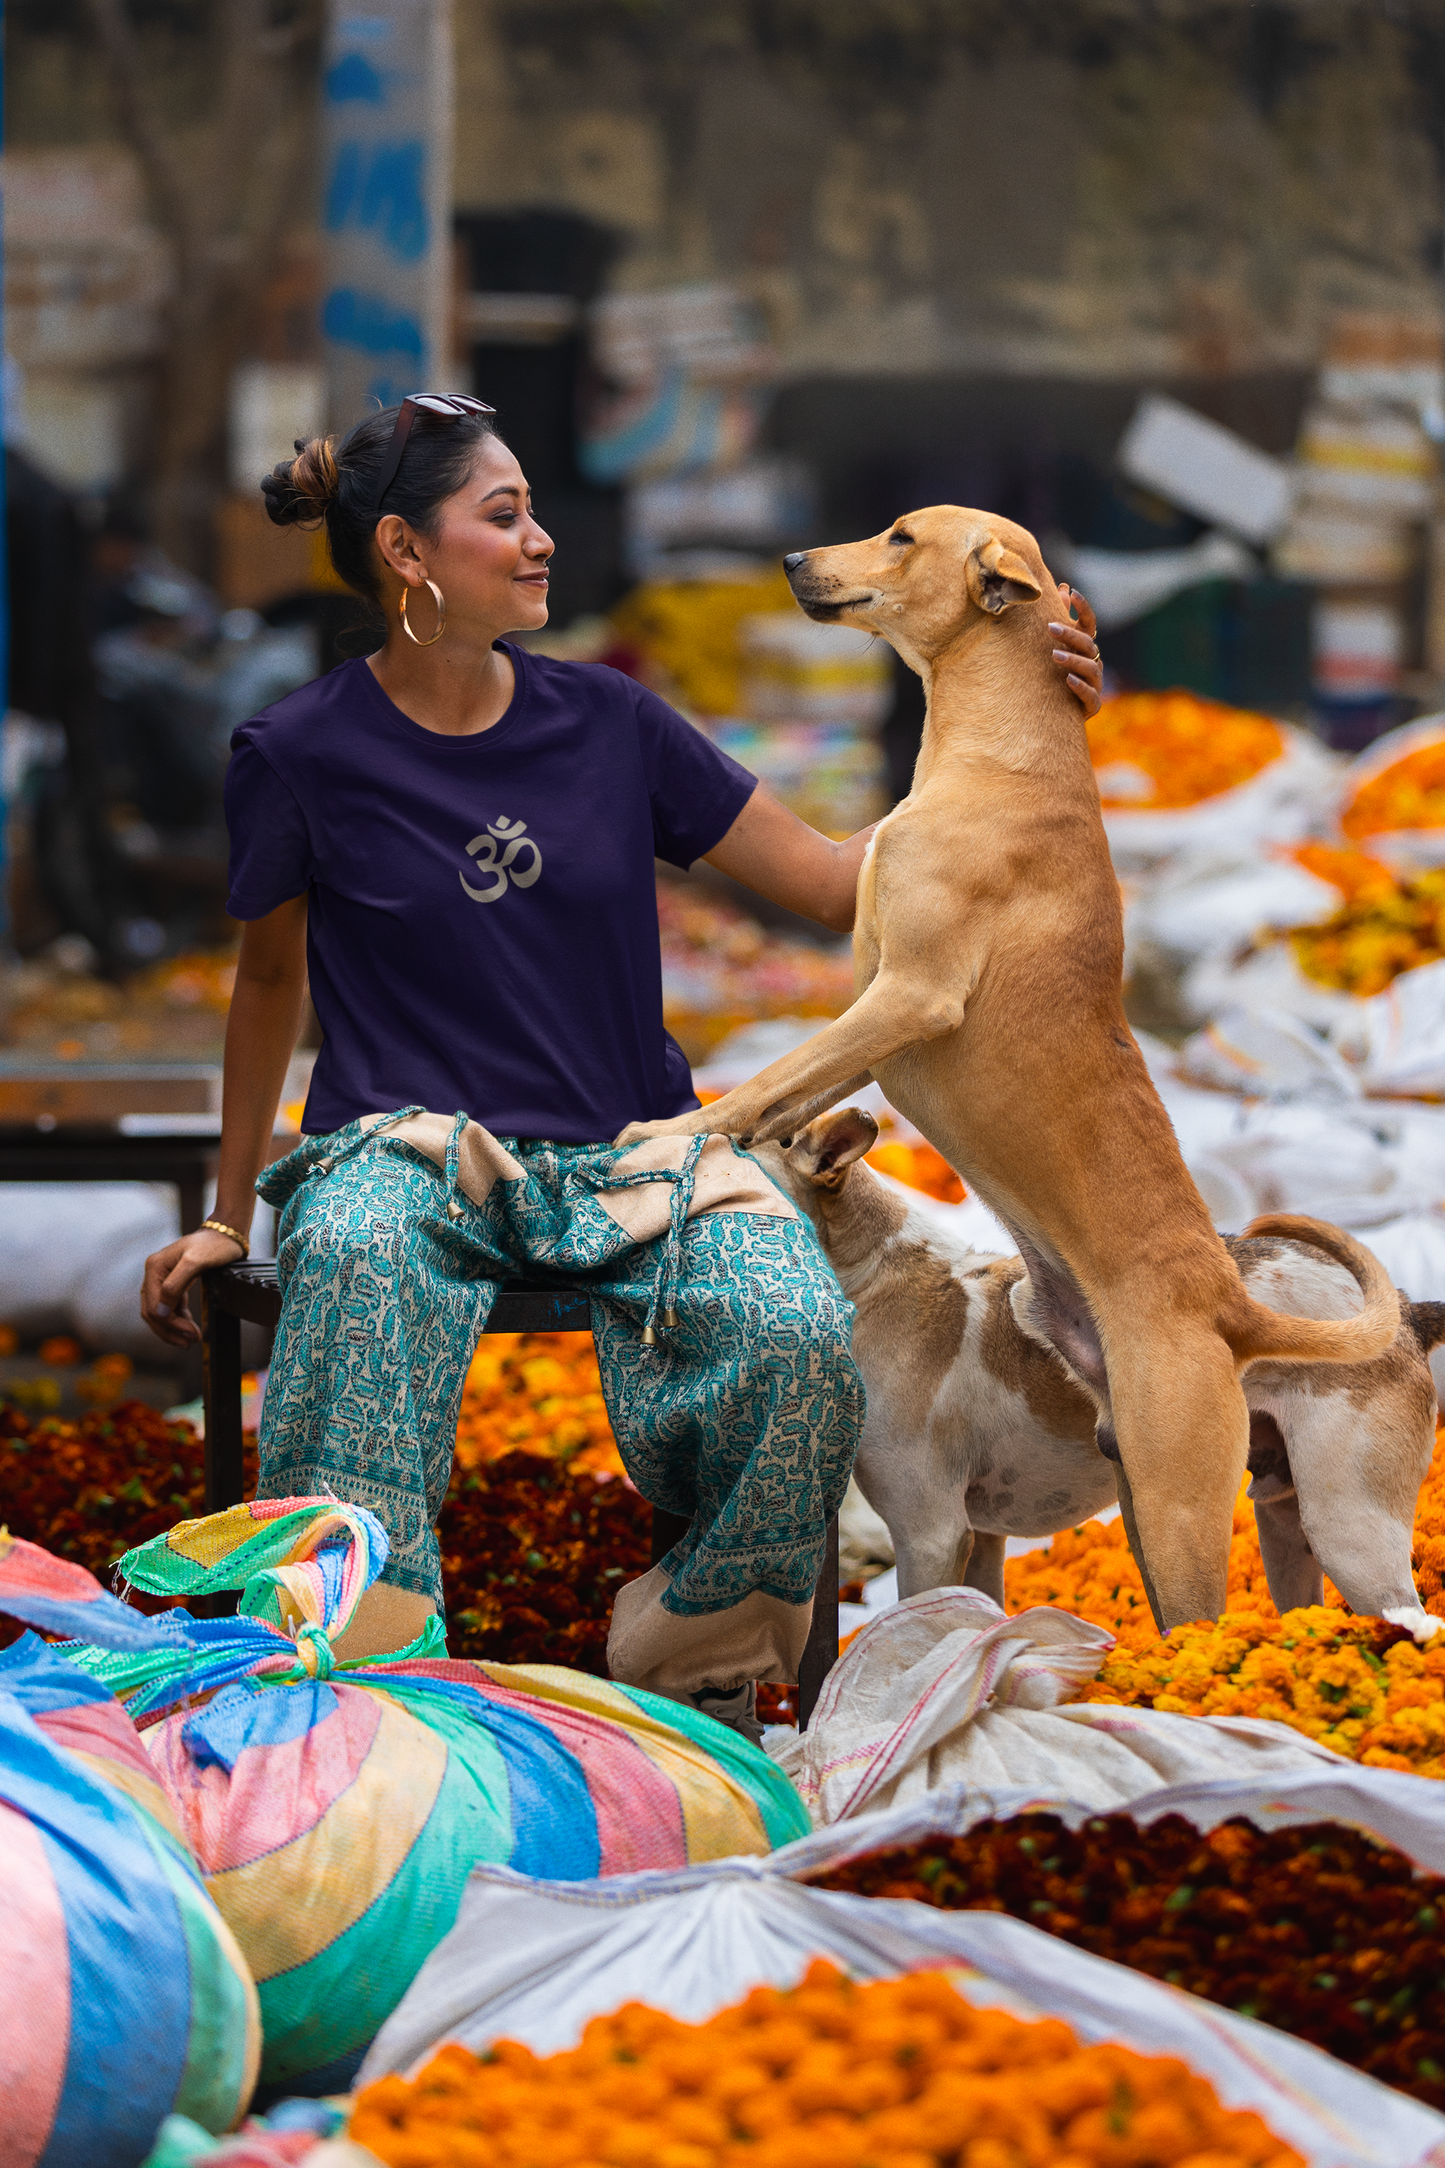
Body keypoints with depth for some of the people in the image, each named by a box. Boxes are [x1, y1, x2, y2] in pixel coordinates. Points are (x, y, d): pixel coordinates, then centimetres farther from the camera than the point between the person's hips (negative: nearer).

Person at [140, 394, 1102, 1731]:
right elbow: (271, 981, 15)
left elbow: (835, 881, 9)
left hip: (629, 1155, 3)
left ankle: (691, 1673, -7)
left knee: (800, 1335, -29)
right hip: (407, 1149, -2)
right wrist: (227, 1221, 20)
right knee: (359, 1260, -41)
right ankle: (364, 1682, -38)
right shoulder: (301, 757, 0)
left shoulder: (607, 724, 6)